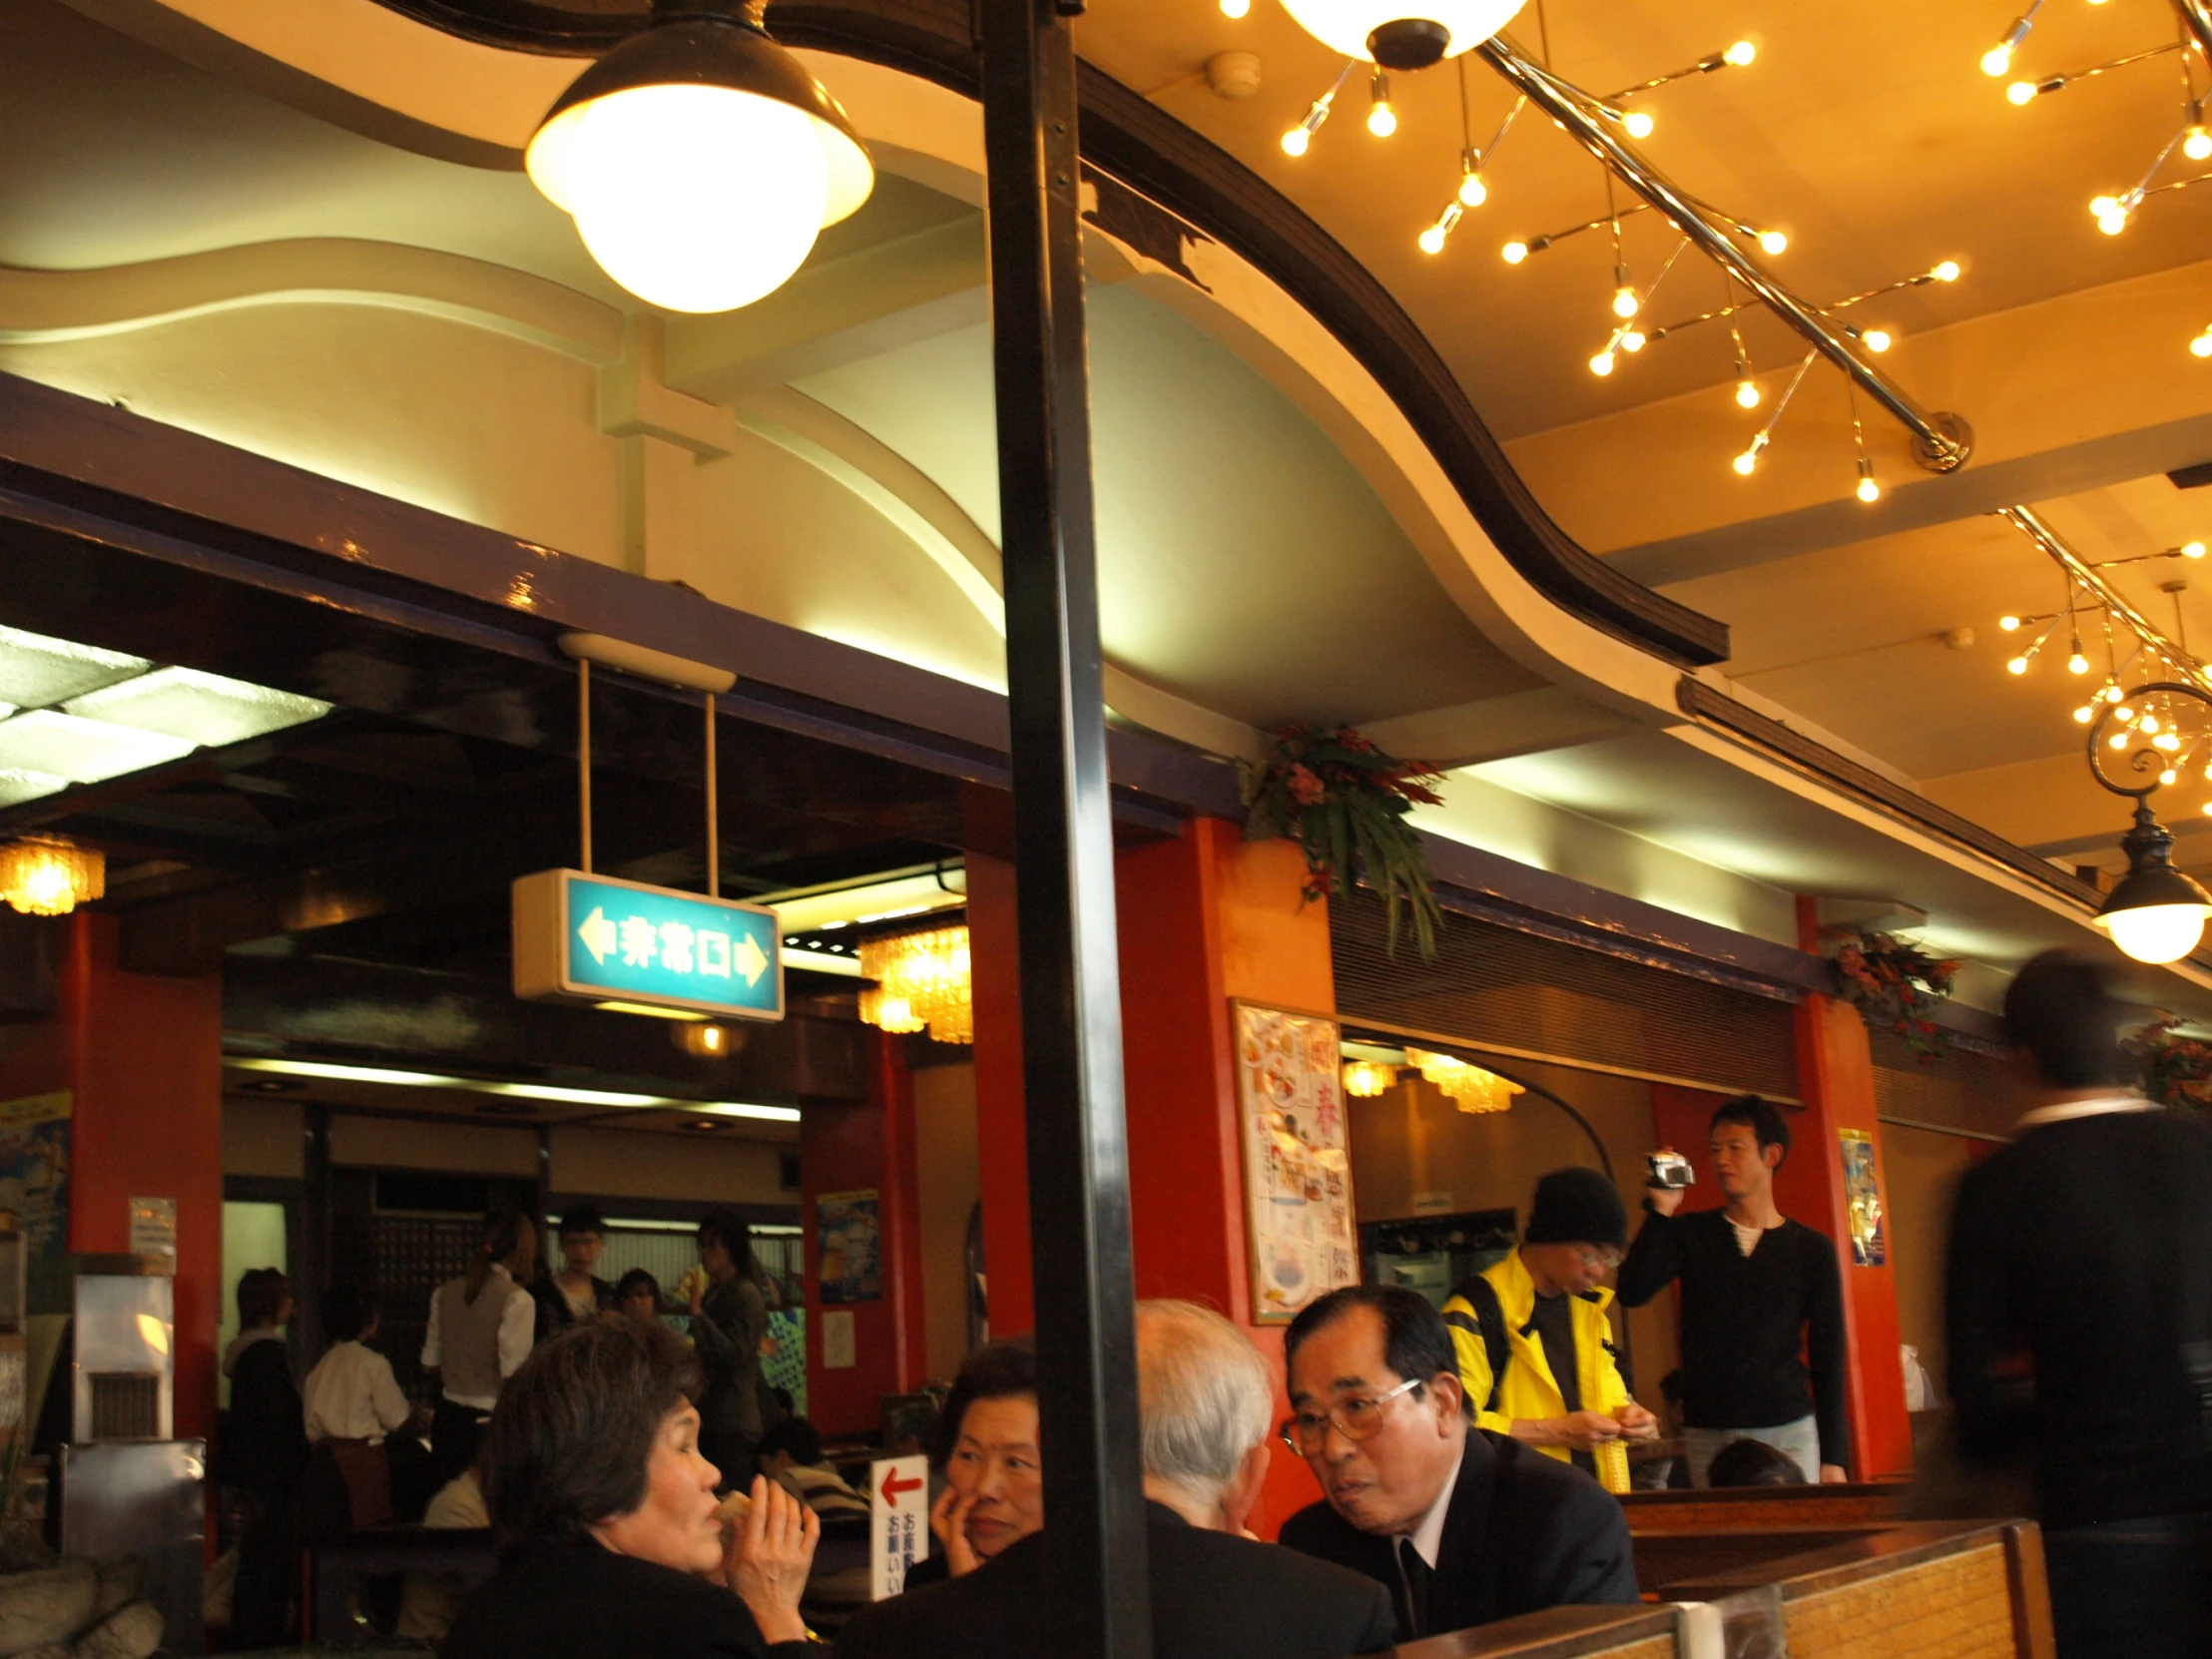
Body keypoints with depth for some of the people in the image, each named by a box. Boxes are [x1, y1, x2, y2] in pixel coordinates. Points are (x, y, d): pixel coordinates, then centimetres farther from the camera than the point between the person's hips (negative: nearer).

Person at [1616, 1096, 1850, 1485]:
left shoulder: (1812, 1249, 5)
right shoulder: (1690, 1234, 7)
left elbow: (1828, 1355, 6)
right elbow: (1632, 1292, -8)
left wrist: (1833, 1457, 1)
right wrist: (1661, 1210, -11)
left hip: (1789, 1432, -1)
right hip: (1706, 1434, 1)